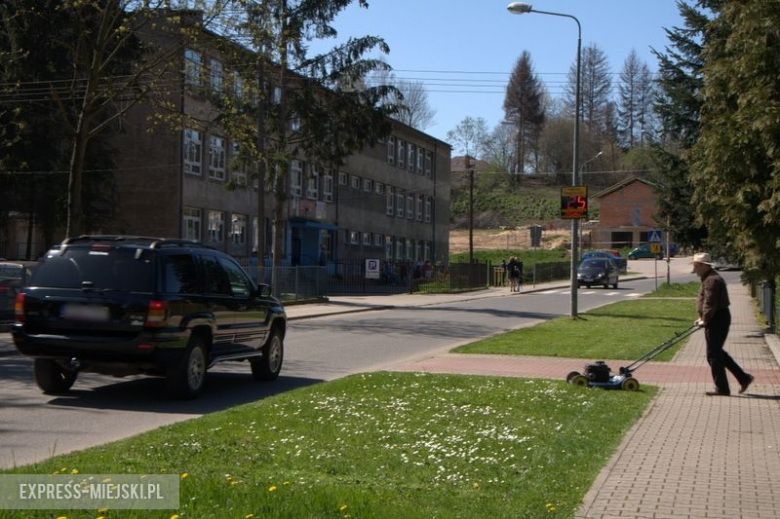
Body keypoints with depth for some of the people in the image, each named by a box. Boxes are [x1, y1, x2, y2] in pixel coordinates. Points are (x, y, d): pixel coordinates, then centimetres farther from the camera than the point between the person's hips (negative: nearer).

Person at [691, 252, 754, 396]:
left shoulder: (712, 280, -18)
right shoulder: (708, 278, 17)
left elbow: (710, 303, -24)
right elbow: (706, 301, 22)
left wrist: (704, 320, -15)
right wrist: (702, 318, 15)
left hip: (717, 320, -11)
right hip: (716, 320, 11)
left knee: (714, 355, -4)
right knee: (717, 352, 17)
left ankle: (722, 389, 2)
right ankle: (743, 378, 21)